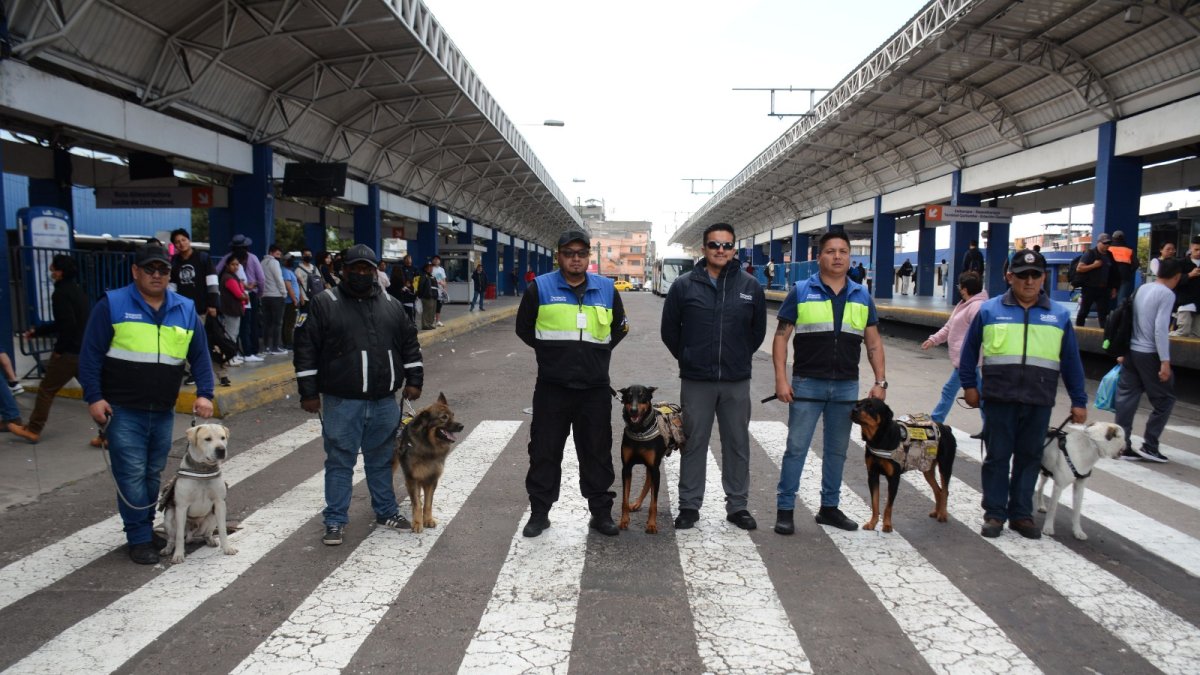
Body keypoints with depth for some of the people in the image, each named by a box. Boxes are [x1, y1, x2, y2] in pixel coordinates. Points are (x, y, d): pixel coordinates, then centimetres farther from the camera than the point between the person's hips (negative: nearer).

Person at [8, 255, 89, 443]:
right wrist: (37, 331, 29)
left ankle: (33, 430, 18)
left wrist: (59, 348, -12)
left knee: (46, 390, 7)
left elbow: (67, 324, -22)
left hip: (69, 352, -8)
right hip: (85, 351, 8)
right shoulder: (77, 290, 15)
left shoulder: (61, 293, -13)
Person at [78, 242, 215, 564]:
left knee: (153, 474, 13)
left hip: (163, 412, 4)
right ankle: (140, 539, 5)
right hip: (122, 410, -4)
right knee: (132, 474, -4)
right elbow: (91, 353, -3)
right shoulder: (112, 305, -3)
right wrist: (94, 397, -10)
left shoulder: (185, 310, 8)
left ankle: (146, 527, 28)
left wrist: (204, 393, -2)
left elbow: (200, 355, 9)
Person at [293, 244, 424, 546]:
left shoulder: (391, 305, 10)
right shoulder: (324, 304, -3)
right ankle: (335, 521, 14)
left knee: (382, 460, 16)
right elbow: (305, 348, -4)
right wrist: (308, 392, -8)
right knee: (339, 462, 3)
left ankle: (386, 511, 30)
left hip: (384, 402, 4)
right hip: (342, 402, -4)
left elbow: (410, 342, 16)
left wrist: (414, 379, 8)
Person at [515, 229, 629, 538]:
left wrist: (599, 351, 10)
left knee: (597, 452, 9)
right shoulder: (540, 287, -2)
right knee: (544, 451, 6)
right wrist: (550, 352, 8)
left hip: (595, 387, 2)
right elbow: (524, 327, 8)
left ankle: (601, 512, 21)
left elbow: (619, 327, 19)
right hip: (551, 387, -1)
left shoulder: (606, 289, 5)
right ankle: (539, 512, 19)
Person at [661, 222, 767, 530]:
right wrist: (689, 359, 8)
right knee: (694, 444, 7)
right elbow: (669, 330, 6)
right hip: (696, 381, -1)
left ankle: (737, 505, 23)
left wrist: (739, 358, 11)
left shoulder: (750, 286, 2)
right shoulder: (684, 285, -2)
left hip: (737, 382, 1)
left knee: (738, 445, 10)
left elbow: (758, 330, 12)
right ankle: (689, 505, 18)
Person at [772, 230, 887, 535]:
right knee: (796, 448, 0)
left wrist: (880, 381, 3)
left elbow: (874, 342, 11)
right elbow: (781, 337, -3)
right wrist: (781, 379, -10)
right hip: (807, 384, -3)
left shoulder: (862, 296, 8)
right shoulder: (801, 292, -2)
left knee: (837, 450, 13)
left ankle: (829, 507, 26)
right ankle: (785, 509, 9)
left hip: (847, 387, 4)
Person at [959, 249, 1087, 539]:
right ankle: (994, 514, 15)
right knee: (997, 457, 5)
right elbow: (969, 350, 10)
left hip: (1039, 403, 2)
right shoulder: (990, 310, 2)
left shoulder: (1059, 315, 8)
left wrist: (1079, 401, 11)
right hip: (999, 399, -1)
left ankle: (1022, 514, 21)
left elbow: (1071, 360, 11)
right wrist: (969, 385, 6)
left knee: (1029, 458, 9)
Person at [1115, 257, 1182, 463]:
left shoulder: (1142, 289, 10)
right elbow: (1160, 328, -18)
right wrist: (1165, 361, -18)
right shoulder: (1167, 294, -11)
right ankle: (1149, 445, 6)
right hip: (1149, 354, -7)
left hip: (1131, 351, 7)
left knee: (1126, 398, 7)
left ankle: (1122, 446, 8)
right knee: (1165, 399, 7)